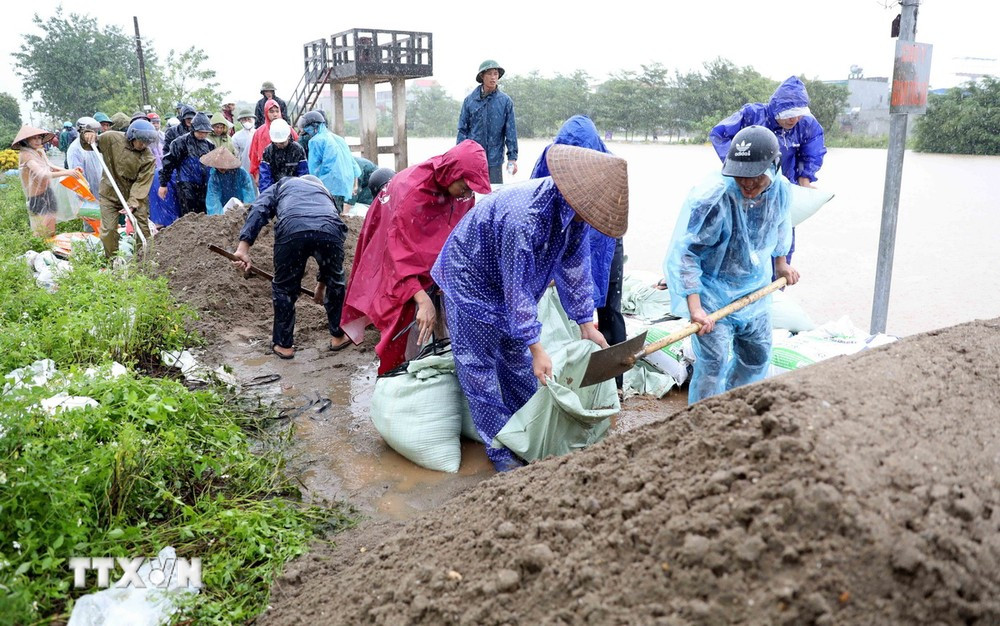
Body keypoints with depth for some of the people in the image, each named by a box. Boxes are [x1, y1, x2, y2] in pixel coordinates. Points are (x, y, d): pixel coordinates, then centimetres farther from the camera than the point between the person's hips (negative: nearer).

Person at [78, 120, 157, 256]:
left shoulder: (148, 158, -14)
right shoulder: (111, 138, -10)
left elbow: (142, 182, -18)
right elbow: (88, 145, 7)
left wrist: (133, 203, -28)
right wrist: (87, 136, -16)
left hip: (136, 196, -1)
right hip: (110, 194, 1)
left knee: (143, 229, 2)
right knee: (109, 230, 1)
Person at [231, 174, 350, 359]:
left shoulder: (282, 185, 37)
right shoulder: (325, 193, 44)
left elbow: (258, 209, 13)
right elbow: (329, 253, 47)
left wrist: (243, 247, 4)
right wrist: (321, 282, 58)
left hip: (291, 230, -2)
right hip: (331, 231, 2)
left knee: (284, 287, 19)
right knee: (335, 281, 28)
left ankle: (283, 344, 29)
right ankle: (338, 336, 38)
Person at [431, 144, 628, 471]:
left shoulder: (575, 211, -15)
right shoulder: (524, 215, -40)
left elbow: (574, 269, -2)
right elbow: (516, 288, -33)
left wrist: (586, 325, 1)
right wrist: (537, 348, -27)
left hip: (512, 282, 8)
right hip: (470, 280, -8)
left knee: (517, 359, 16)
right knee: (480, 365, -1)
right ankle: (499, 450, 11)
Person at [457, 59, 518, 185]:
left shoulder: (505, 101, 1)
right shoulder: (470, 100, 3)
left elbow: (510, 131, 2)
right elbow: (463, 129, 6)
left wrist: (512, 157, -2)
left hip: (495, 160, 0)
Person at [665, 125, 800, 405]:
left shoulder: (780, 190, -10)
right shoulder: (711, 197, -30)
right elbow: (685, 254, -27)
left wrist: (781, 262, 27)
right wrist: (695, 308, -32)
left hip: (754, 291, 7)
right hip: (712, 293, -7)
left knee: (757, 356, 20)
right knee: (714, 363, -12)